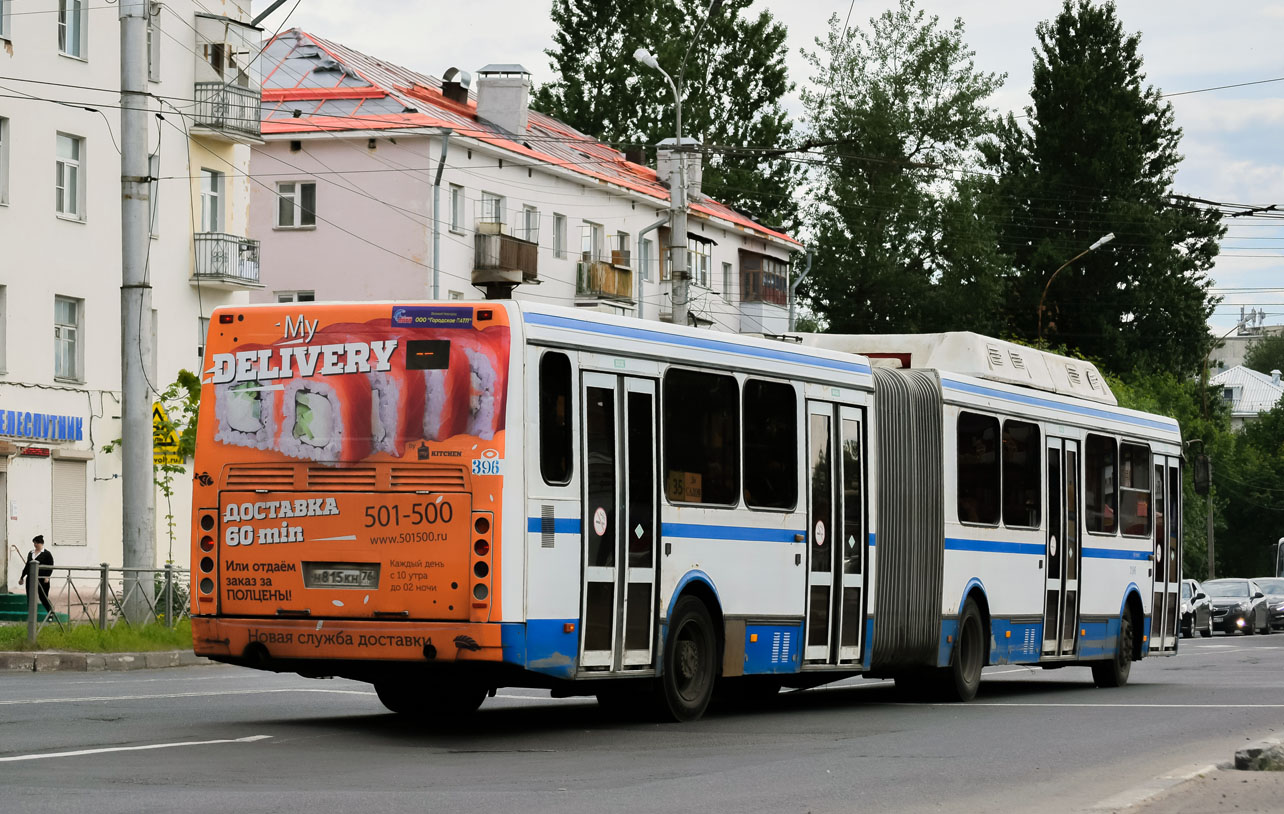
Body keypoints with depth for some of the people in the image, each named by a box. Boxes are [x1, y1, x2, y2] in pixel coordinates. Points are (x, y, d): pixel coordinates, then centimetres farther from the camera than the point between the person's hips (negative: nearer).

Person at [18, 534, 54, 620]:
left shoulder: (47, 554, -4)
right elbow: (27, 566, 21)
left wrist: (47, 576, -19)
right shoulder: (30, 553, 14)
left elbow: (50, 567, -7)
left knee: (43, 598, -3)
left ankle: (51, 613, 14)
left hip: (42, 580, -6)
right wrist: (22, 577, 22)